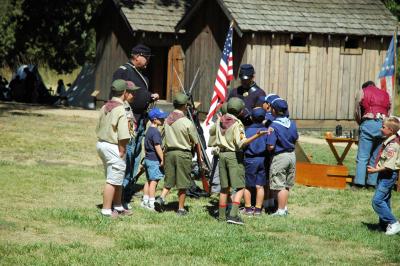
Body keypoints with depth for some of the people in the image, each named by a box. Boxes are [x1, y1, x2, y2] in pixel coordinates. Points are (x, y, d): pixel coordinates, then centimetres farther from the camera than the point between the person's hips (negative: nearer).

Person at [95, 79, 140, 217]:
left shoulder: (105, 107, 10)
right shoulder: (121, 109, -16)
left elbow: (98, 128, 16)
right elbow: (123, 135, -22)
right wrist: (122, 151, -14)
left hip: (101, 144, 9)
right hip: (113, 147, -9)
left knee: (117, 179, 20)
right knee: (113, 181, -2)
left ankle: (118, 206, 29)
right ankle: (106, 210, 1)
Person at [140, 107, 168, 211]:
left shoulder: (149, 130, 13)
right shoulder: (155, 132, -17)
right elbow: (157, 147, -21)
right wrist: (162, 159, -17)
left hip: (148, 159, 10)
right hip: (155, 160, -10)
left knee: (149, 180, 14)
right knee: (154, 181, -7)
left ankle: (145, 201, 19)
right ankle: (151, 204, -7)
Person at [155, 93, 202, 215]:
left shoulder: (167, 120, 2)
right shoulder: (187, 123, -13)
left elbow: (165, 138, 8)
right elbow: (196, 143, -6)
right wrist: (199, 157, 5)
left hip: (169, 152, 5)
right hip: (183, 154, -5)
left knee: (169, 180, 16)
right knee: (182, 183, 4)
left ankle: (161, 198, -5)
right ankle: (181, 209, 8)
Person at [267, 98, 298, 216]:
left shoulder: (274, 126, -20)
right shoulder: (292, 124, 1)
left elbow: (271, 146, -20)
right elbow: (295, 139, 13)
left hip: (279, 157, -7)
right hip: (292, 155, 7)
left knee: (279, 186, 1)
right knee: (286, 185, 17)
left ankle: (281, 210, 4)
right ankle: (284, 208, 25)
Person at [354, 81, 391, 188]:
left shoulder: (362, 92, 13)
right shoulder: (385, 94, 23)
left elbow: (357, 112, 7)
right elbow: (388, 112, 15)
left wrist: (360, 124, 20)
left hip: (369, 123, -3)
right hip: (384, 125, 3)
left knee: (362, 156, -2)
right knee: (376, 157, 8)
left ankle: (359, 182, -8)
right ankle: (372, 182, 5)